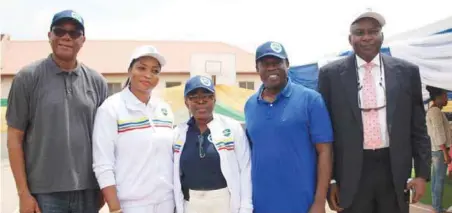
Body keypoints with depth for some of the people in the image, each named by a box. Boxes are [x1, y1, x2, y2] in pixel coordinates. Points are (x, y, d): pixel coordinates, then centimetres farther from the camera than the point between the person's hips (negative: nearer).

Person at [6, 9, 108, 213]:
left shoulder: (97, 82, 6)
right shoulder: (28, 77, -1)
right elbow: (15, 137, -2)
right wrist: (23, 193, -6)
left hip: (87, 191, 3)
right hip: (44, 192, -3)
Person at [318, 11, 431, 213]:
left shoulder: (407, 71, 4)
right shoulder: (331, 74, -1)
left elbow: (418, 127, 7)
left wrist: (422, 172, 2)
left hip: (394, 170, 2)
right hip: (352, 173, -1)